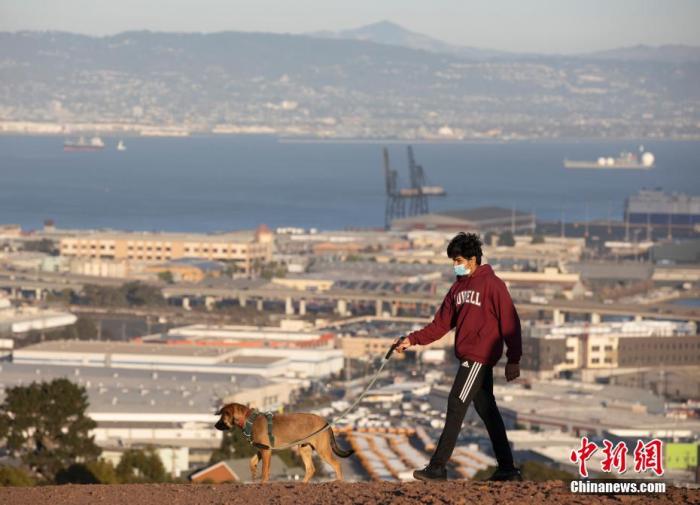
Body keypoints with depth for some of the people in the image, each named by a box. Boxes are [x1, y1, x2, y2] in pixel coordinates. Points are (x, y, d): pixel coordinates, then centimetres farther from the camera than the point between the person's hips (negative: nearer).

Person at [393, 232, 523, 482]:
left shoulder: (492, 285, -8)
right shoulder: (458, 288, 15)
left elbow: (509, 322, -9)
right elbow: (441, 324, 14)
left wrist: (513, 360, -12)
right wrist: (412, 339, 4)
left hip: (480, 356, -8)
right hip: (468, 357, 8)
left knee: (456, 406, -10)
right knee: (487, 410, 9)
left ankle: (438, 467, -10)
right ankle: (507, 468, 12)